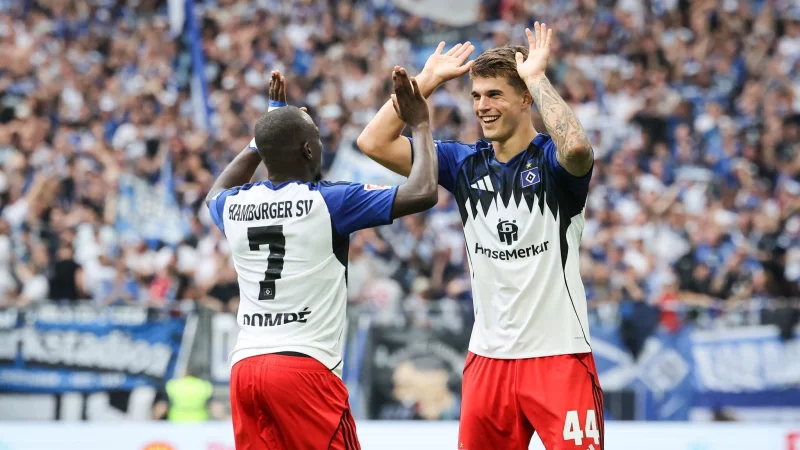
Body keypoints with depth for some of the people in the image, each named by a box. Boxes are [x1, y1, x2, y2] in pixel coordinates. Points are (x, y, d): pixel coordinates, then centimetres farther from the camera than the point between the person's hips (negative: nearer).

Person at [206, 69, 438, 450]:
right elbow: (423, 193, -9)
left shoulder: (234, 206, 9)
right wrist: (420, 126, 6)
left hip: (244, 366, 6)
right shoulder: (328, 201, -7)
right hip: (305, 367, -6)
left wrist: (267, 134, 39)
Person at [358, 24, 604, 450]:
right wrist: (428, 79, 1)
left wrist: (536, 76, -20)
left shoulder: (551, 160, -6)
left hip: (559, 355, -5)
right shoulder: (464, 163, 7)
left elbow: (575, 145, -32)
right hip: (487, 357, 5)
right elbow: (374, 142, 3)